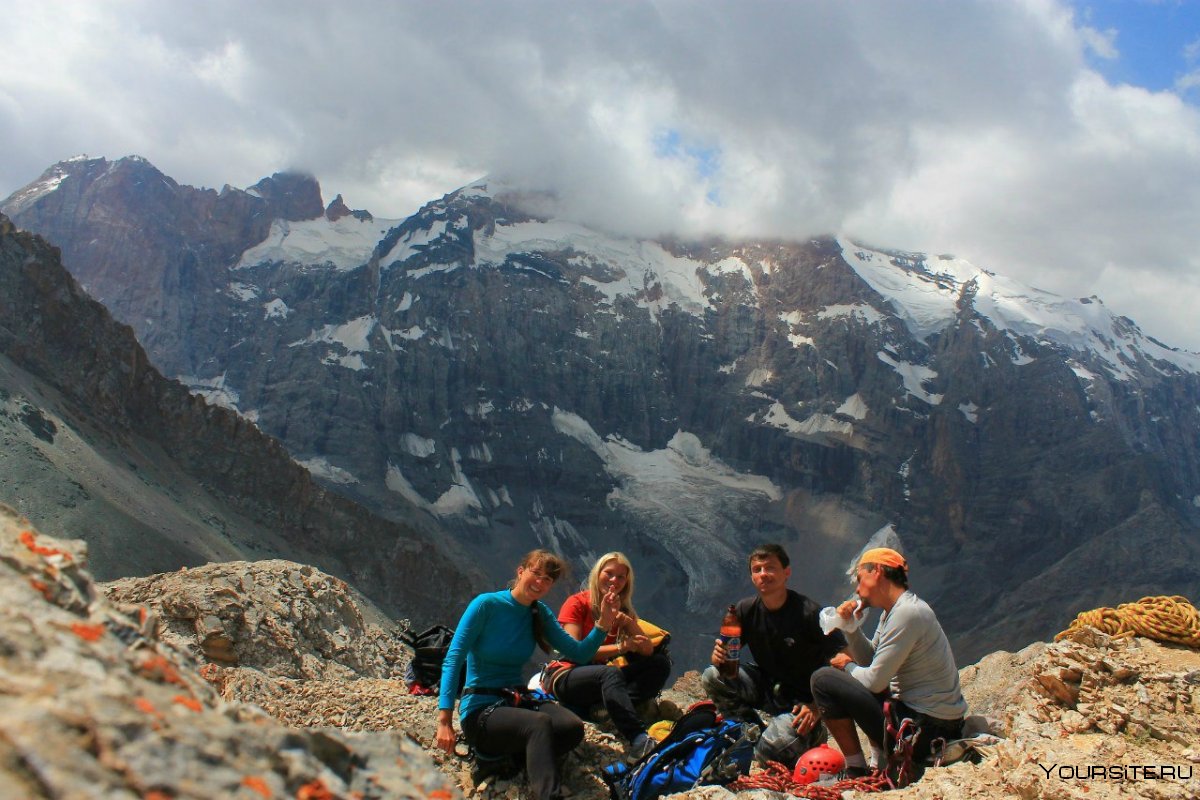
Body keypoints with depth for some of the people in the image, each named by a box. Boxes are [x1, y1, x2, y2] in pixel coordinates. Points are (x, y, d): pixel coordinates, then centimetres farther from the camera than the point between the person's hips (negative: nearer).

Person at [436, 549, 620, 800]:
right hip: (480, 709, -6)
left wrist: (603, 624, -12)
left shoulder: (540, 614, 8)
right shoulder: (486, 604, -10)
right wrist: (445, 720, -23)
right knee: (540, 724, -35)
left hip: (518, 700, 6)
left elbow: (579, 653, 5)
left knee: (573, 727, -25)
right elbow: (453, 660, -15)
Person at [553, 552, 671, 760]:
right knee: (611, 673, -38)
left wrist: (628, 623, -16)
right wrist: (620, 647, -26)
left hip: (600, 680, 6)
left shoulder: (623, 610, 12)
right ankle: (639, 741, -52)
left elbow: (648, 651, 2)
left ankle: (614, 708, -32)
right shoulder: (577, 603, -4)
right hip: (567, 678, -6)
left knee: (660, 663, -11)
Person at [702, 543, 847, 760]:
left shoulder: (809, 613, -19)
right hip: (766, 689, 5)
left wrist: (818, 707, -24)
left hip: (803, 699, -4)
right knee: (711, 677, -17)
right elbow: (724, 653, 2)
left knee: (772, 748, -27)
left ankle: (812, 733, 6)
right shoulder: (746, 610, -5)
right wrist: (718, 657, -24)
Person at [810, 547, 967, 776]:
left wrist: (848, 666, 1)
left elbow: (875, 681, -18)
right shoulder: (893, 610, 11)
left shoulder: (906, 613, -19)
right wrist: (851, 626, -1)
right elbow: (870, 660, 14)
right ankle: (880, 765, 21)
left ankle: (857, 772, -1)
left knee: (824, 679, -10)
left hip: (926, 729, -10)